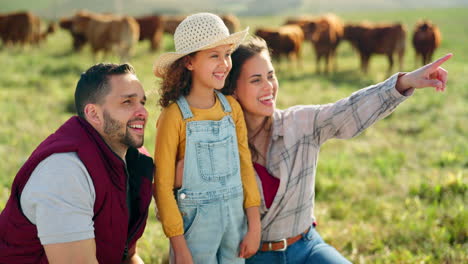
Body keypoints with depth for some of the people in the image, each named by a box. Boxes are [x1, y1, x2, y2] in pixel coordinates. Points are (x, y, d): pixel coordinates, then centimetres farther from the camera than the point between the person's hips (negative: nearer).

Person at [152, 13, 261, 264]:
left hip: (235, 216, 4)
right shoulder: (174, 116, -14)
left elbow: (245, 166, 5)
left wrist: (254, 226, 2)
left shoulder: (232, 108, 0)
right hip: (196, 221, -4)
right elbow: (163, 186, -11)